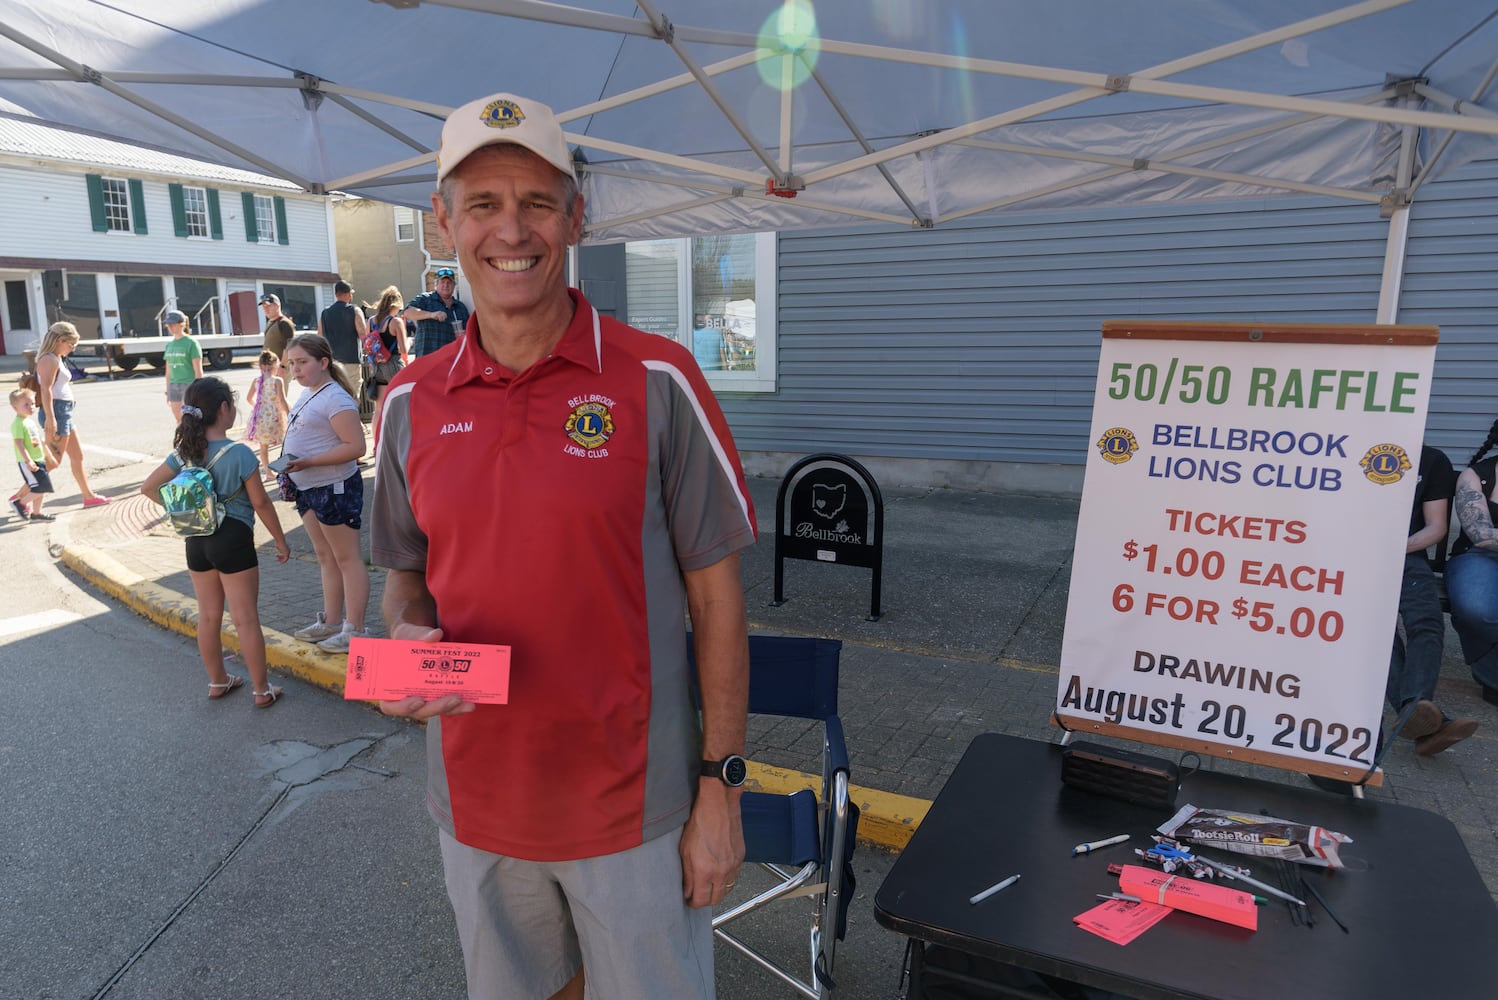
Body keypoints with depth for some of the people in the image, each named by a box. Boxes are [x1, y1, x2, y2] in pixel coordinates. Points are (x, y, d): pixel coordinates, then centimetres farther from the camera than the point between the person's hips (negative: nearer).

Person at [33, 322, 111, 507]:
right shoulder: (50, 360, -13)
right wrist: (50, 418, -29)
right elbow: (46, 389, -23)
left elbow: (55, 387, 15)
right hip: (56, 411, -10)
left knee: (77, 455, 15)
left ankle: (89, 496, 22)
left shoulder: (56, 359, 16)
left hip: (64, 412, 10)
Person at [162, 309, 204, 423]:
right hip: (174, 386, 6)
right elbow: (168, 371, 17)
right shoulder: (170, 345, 12)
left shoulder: (191, 343, -6)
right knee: (179, 420, 7)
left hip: (190, 385, -6)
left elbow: (198, 371, -10)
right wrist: (168, 392, 15)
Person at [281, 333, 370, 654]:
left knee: (346, 558, -1)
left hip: (335, 488, -10)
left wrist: (308, 463, -25)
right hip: (308, 488, 10)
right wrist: (293, 469, 9)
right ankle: (331, 622, 28)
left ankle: (354, 630, 6)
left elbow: (355, 446, -23)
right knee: (325, 557, 17)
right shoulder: (307, 394, 12)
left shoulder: (335, 399, -17)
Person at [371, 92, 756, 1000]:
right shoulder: (413, 402, -1)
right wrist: (410, 638, -12)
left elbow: (715, 593, -10)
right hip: (475, 803, 4)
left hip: (634, 806, -3)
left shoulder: (657, 382, -13)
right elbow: (407, 574, 11)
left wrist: (720, 789, -9)